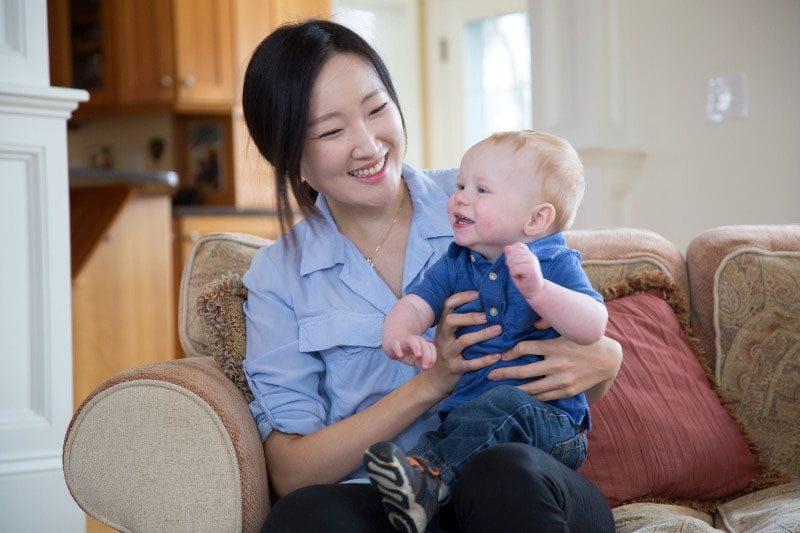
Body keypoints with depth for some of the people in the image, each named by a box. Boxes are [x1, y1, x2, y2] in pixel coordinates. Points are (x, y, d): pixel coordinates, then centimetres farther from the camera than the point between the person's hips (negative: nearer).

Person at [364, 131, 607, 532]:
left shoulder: (555, 265, 0)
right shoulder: (454, 265, 16)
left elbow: (592, 328, -16)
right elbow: (414, 305, 4)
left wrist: (538, 290, -34)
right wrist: (399, 336, -22)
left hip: (547, 417, -5)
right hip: (466, 415, 5)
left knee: (504, 402, -38)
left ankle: (428, 478, -51)